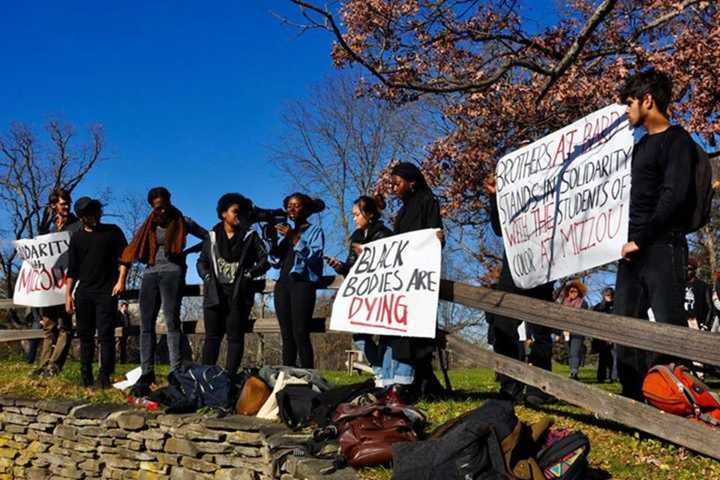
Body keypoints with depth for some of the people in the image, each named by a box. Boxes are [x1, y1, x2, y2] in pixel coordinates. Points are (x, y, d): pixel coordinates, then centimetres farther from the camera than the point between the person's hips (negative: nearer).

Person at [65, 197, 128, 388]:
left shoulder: (112, 231, 6)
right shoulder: (77, 237, 12)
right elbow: (72, 269, 11)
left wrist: (120, 280, -9)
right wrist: (68, 295, 4)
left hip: (106, 292, -3)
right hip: (84, 293, 3)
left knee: (105, 335, -9)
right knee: (85, 335, 5)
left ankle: (104, 376, -7)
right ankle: (86, 377, 11)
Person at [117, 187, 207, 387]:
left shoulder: (182, 222, 6)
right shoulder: (148, 227, 13)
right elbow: (130, 253, 11)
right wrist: (122, 281, 4)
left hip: (172, 272, -4)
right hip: (150, 274, 4)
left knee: (171, 321, -12)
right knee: (146, 324, 1)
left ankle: (176, 371, -15)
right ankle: (147, 372, 6)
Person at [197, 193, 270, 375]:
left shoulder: (250, 236, 7)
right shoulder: (213, 236, 13)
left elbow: (265, 259, 1)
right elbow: (202, 261, 18)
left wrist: (249, 274, -12)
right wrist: (207, 276, 0)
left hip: (239, 294, -2)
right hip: (214, 293, 2)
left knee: (235, 337, -3)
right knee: (212, 336, 1)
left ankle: (230, 376, -3)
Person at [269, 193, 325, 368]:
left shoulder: (315, 231, 7)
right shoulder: (285, 231, 22)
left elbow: (315, 256, -10)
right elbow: (276, 262, 17)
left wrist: (295, 239, -17)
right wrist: (273, 240, 2)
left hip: (303, 283, -5)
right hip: (283, 283, 5)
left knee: (300, 334, -15)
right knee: (286, 335, 2)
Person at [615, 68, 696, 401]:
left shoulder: (677, 140, -4)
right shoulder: (642, 145, 22)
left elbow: (673, 196, -15)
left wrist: (641, 240, -14)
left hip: (662, 247, -9)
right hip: (635, 249, 9)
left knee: (668, 323, -9)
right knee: (625, 322, 6)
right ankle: (634, 397, 11)